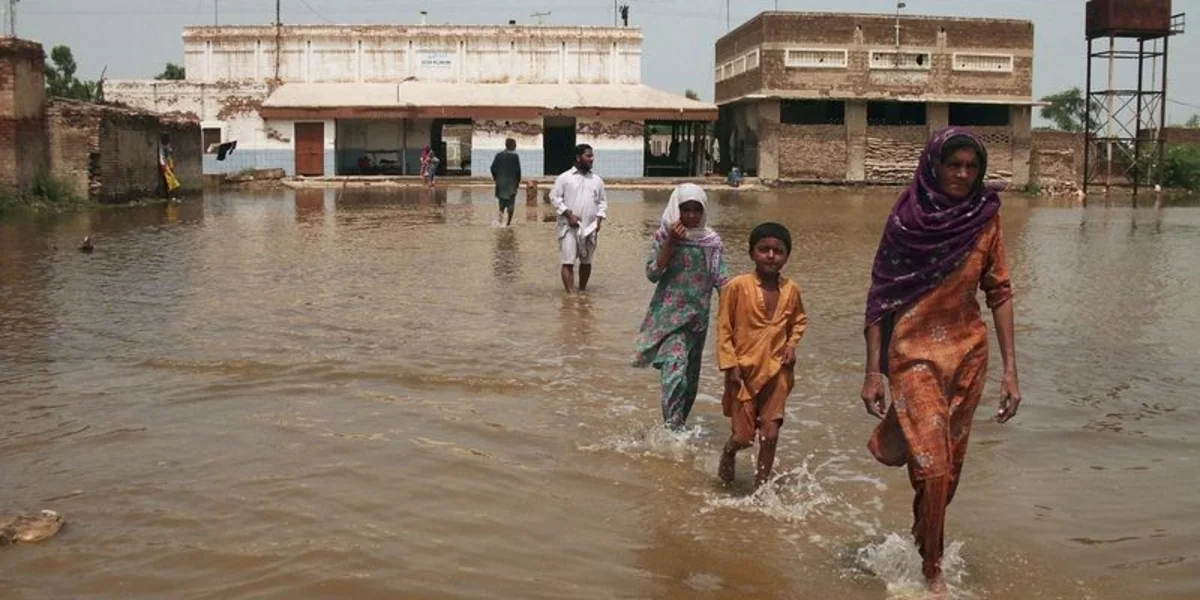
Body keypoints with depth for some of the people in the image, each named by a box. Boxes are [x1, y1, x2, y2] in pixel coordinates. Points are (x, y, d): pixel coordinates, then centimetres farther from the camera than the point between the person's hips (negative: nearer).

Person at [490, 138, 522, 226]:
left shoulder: (499, 155, 2)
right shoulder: (515, 156, -8)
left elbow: (493, 168, 2)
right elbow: (518, 170, -11)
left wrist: (495, 178, 12)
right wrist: (518, 181, -1)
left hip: (501, 181, 3)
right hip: (512, 181, -3)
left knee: (502, 199, 17)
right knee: (511, 202, 4)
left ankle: (501, 212, -10)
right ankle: (509, 221, 3)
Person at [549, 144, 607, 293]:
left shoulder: (597, 180, 10)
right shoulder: (564, 178, -2)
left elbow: (603, 201, 14)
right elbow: (555, 197, -5)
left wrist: (599, 219, 0)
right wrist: (568, 214, -13)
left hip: (590, 228, 4)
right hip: (569, 227, -4)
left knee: (586, 261, 13)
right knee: (568, 262, -9)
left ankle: (582, 291, 28)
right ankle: (571, 294, -10)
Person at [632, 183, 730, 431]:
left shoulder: (711, 240, 3)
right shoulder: (665, 236, -2)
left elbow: (721, 279, 1)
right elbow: (652, 273, -9)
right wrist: (670, 242, -17)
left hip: (698, 317, 4)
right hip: (670, 314, -4)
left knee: (691, 377, 12)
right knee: (675, 367, -22)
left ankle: (676, 426, 29)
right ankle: (673, 429, -23)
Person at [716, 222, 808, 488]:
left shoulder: (791, 289, 1)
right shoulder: (737, 286, -12)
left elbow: (800, 320, 21)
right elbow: (724, 328, -7)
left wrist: (792, 343, 3)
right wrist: (731, 365, -11)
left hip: (776, 371, 3)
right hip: (744, 371, -3)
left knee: (770, 435, 2)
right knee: (744, 436, 3)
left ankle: (761, 487, 18)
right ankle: (728, 454, 38)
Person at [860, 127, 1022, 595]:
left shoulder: (986, 218, -2)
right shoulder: (907, 219, -10)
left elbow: (999, 292, 2)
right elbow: (880, 297, -7)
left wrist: (1010, 369, -2)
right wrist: (873, 371, -10)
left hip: (968, 351, 3)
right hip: (915, 351, -3)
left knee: (950, 463, 12)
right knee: (932, 465, -6)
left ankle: (920, 537, 35)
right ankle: (931, 569, 13)